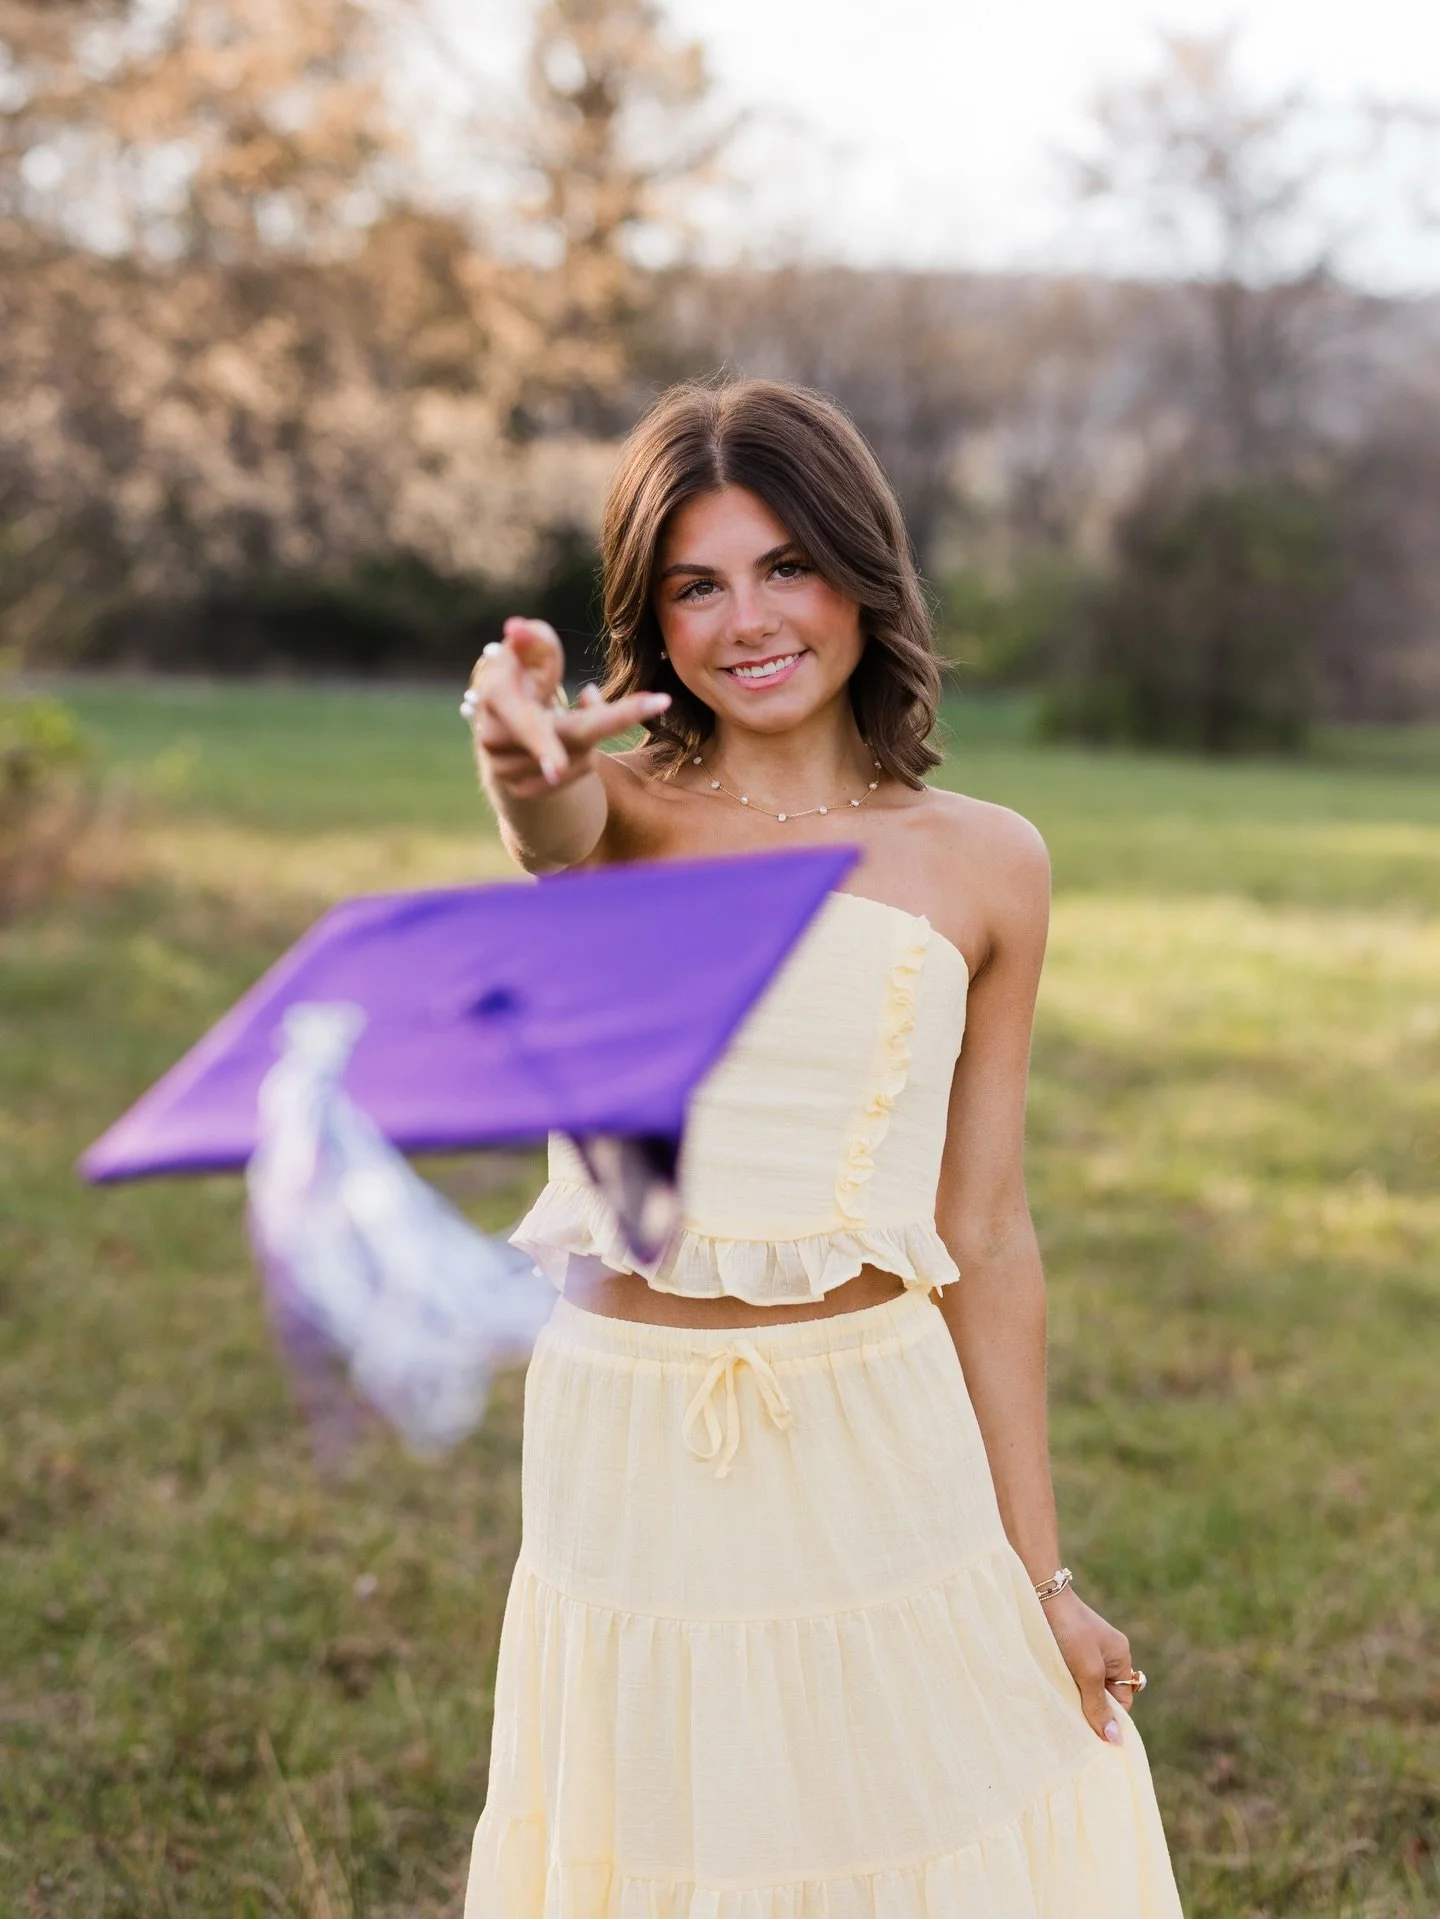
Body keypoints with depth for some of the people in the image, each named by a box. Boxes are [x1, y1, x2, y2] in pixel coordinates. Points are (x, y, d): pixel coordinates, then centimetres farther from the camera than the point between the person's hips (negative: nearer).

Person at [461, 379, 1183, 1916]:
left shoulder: (985, 864, 2)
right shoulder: (623, 810, -1)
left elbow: (988, 1238, 3)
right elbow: (559, 832, -27)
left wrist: (1041, 1573, 2)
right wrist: (527, 770, -52)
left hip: (881, 1444, 1)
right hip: (630, 1449, 0)